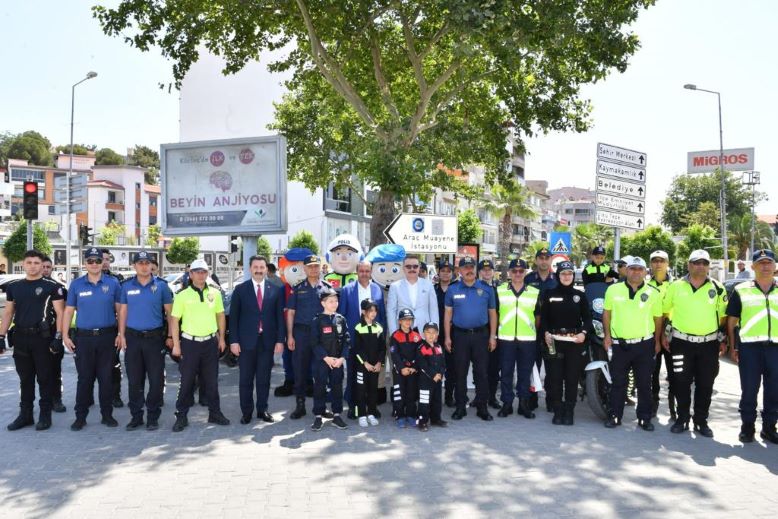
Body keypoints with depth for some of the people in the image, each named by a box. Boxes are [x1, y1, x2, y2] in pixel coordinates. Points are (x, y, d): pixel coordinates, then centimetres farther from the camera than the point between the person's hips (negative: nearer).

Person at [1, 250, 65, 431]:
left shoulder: (52, 286, -3)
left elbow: (60, 313, -5)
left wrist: (58, 337, -13)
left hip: (43, 337, -4)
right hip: (21, 338, 4)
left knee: (45, 378, 3)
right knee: (25, 378, 12)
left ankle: (45, 415, 12)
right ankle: (25, 414, 22)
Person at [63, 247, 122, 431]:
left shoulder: (113, 283, 2)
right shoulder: (76, 284, 4)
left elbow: (120, 310, 3)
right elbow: (69, 311, 7)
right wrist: (65, 335, 1)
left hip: (107, 336, 0)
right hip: (84, 337, 0)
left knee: (106, 377, 6)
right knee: (84, 378, 5)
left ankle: (107, 414, 16)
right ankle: (80, 416, 15)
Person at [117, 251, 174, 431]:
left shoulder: (161, 286, 1)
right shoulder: (127, 286, 6)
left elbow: (169, 311, 4)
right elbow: (123, 312, 9)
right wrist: (122, 335, 1)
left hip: (155, 337, -2)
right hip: (133, 338, 2)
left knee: (156, 379, 1)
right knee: (134, 380, 8)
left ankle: (153, 416, 13)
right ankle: (136, 416, 18)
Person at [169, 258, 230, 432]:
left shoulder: (215, 293, 5)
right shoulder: (182, 296, -4)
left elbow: (220, 316, 13)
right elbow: (174, 320, -4)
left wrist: (221, 338, 11)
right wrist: (176, 344, -8)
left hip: (210, 342, 3)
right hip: (189, 342, -3)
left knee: (212, 381, 10)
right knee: (186, 381, 3)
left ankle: (214, 413, 21)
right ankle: (181, 416, 13)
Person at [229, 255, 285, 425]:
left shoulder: (276, 290, 3)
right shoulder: (240, 289, 1)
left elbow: (280, 316, 4)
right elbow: (233, 316, 0)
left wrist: (280, 340, -2)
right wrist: (234, 341, -6)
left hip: (267, 341, 1)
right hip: (246, 341, -1)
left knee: (264, 379, 8)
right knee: (246, 379, 7)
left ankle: (262, 410, 21)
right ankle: (247, 412, 19)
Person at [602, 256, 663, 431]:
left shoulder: (654, 293, 0)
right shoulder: (613, 289, 0)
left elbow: (658, 318, 7)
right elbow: (606, 313, 7)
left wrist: (657, 341, 7)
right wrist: (607, 335, 1)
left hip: (644, 344, 0)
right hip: (619, 344, 0)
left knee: (644, 384, 7)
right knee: (618, 383, 8)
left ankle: (644, 418, 18)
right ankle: (615, 416, 17)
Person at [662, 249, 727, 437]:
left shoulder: (717, 288, 2)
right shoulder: (676, 286, -1)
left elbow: (723, 316, 9)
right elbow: (665, 311, 9)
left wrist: (722, 340, 6)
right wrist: (664, 335, 5)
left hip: (709, 344, 1)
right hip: (681, 342, -1)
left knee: (705, 385, 6)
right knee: (681, 383, 3)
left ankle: (701, 421, 19)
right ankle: (682, 418, 17)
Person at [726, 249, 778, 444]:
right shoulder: (741, 290, 4)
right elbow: (731, 321, 6)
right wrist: (733, 347, 0)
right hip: (749, 347, -2)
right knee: (749, 390, 5)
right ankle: (747, 426, 18)